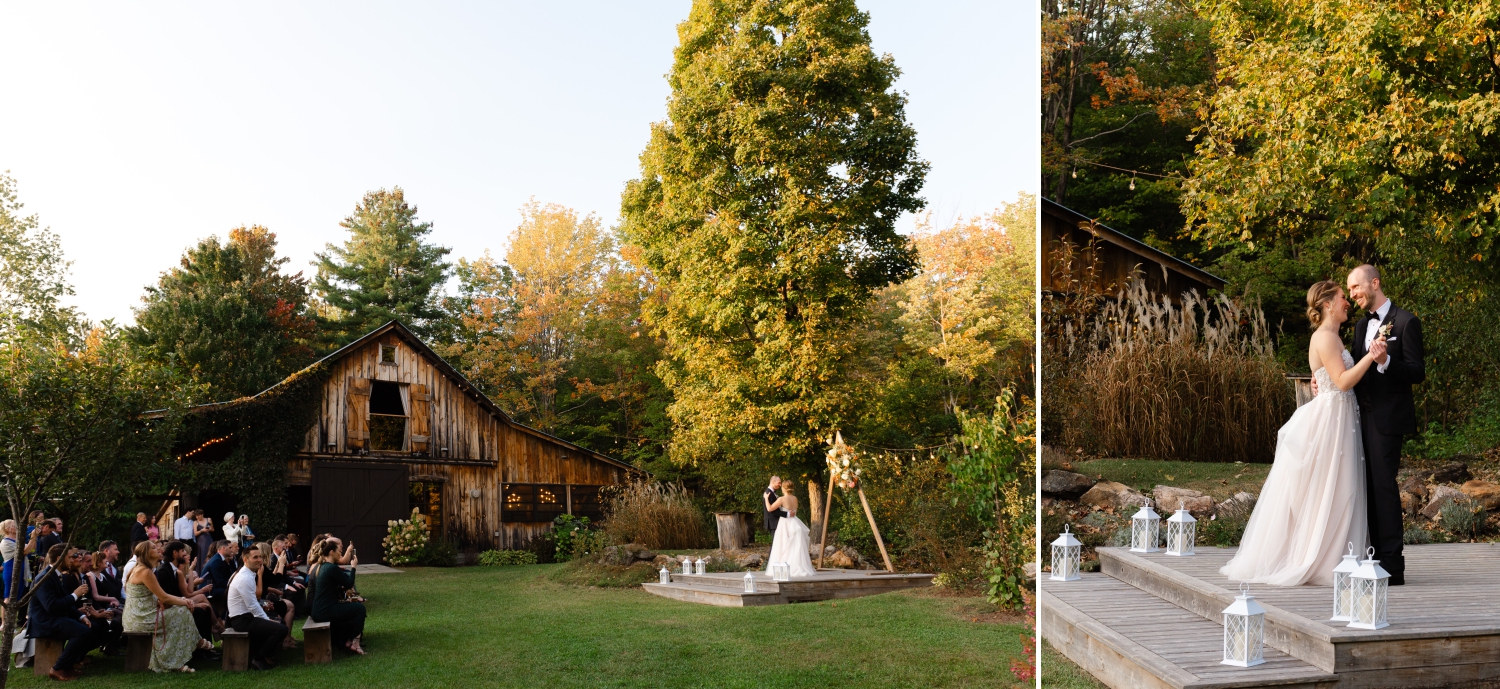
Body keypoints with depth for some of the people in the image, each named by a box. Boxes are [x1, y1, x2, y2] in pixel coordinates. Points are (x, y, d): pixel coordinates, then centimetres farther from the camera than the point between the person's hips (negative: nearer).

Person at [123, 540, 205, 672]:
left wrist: (182, 600, 2)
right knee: (183, 613, -5)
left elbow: (160, 597, 14)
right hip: (142, 619, -10)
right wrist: (184, 602, -1)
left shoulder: (140, 569, 15)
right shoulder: (145, 572, -16)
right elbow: (164, 598, -15)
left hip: (138, 618, 10)